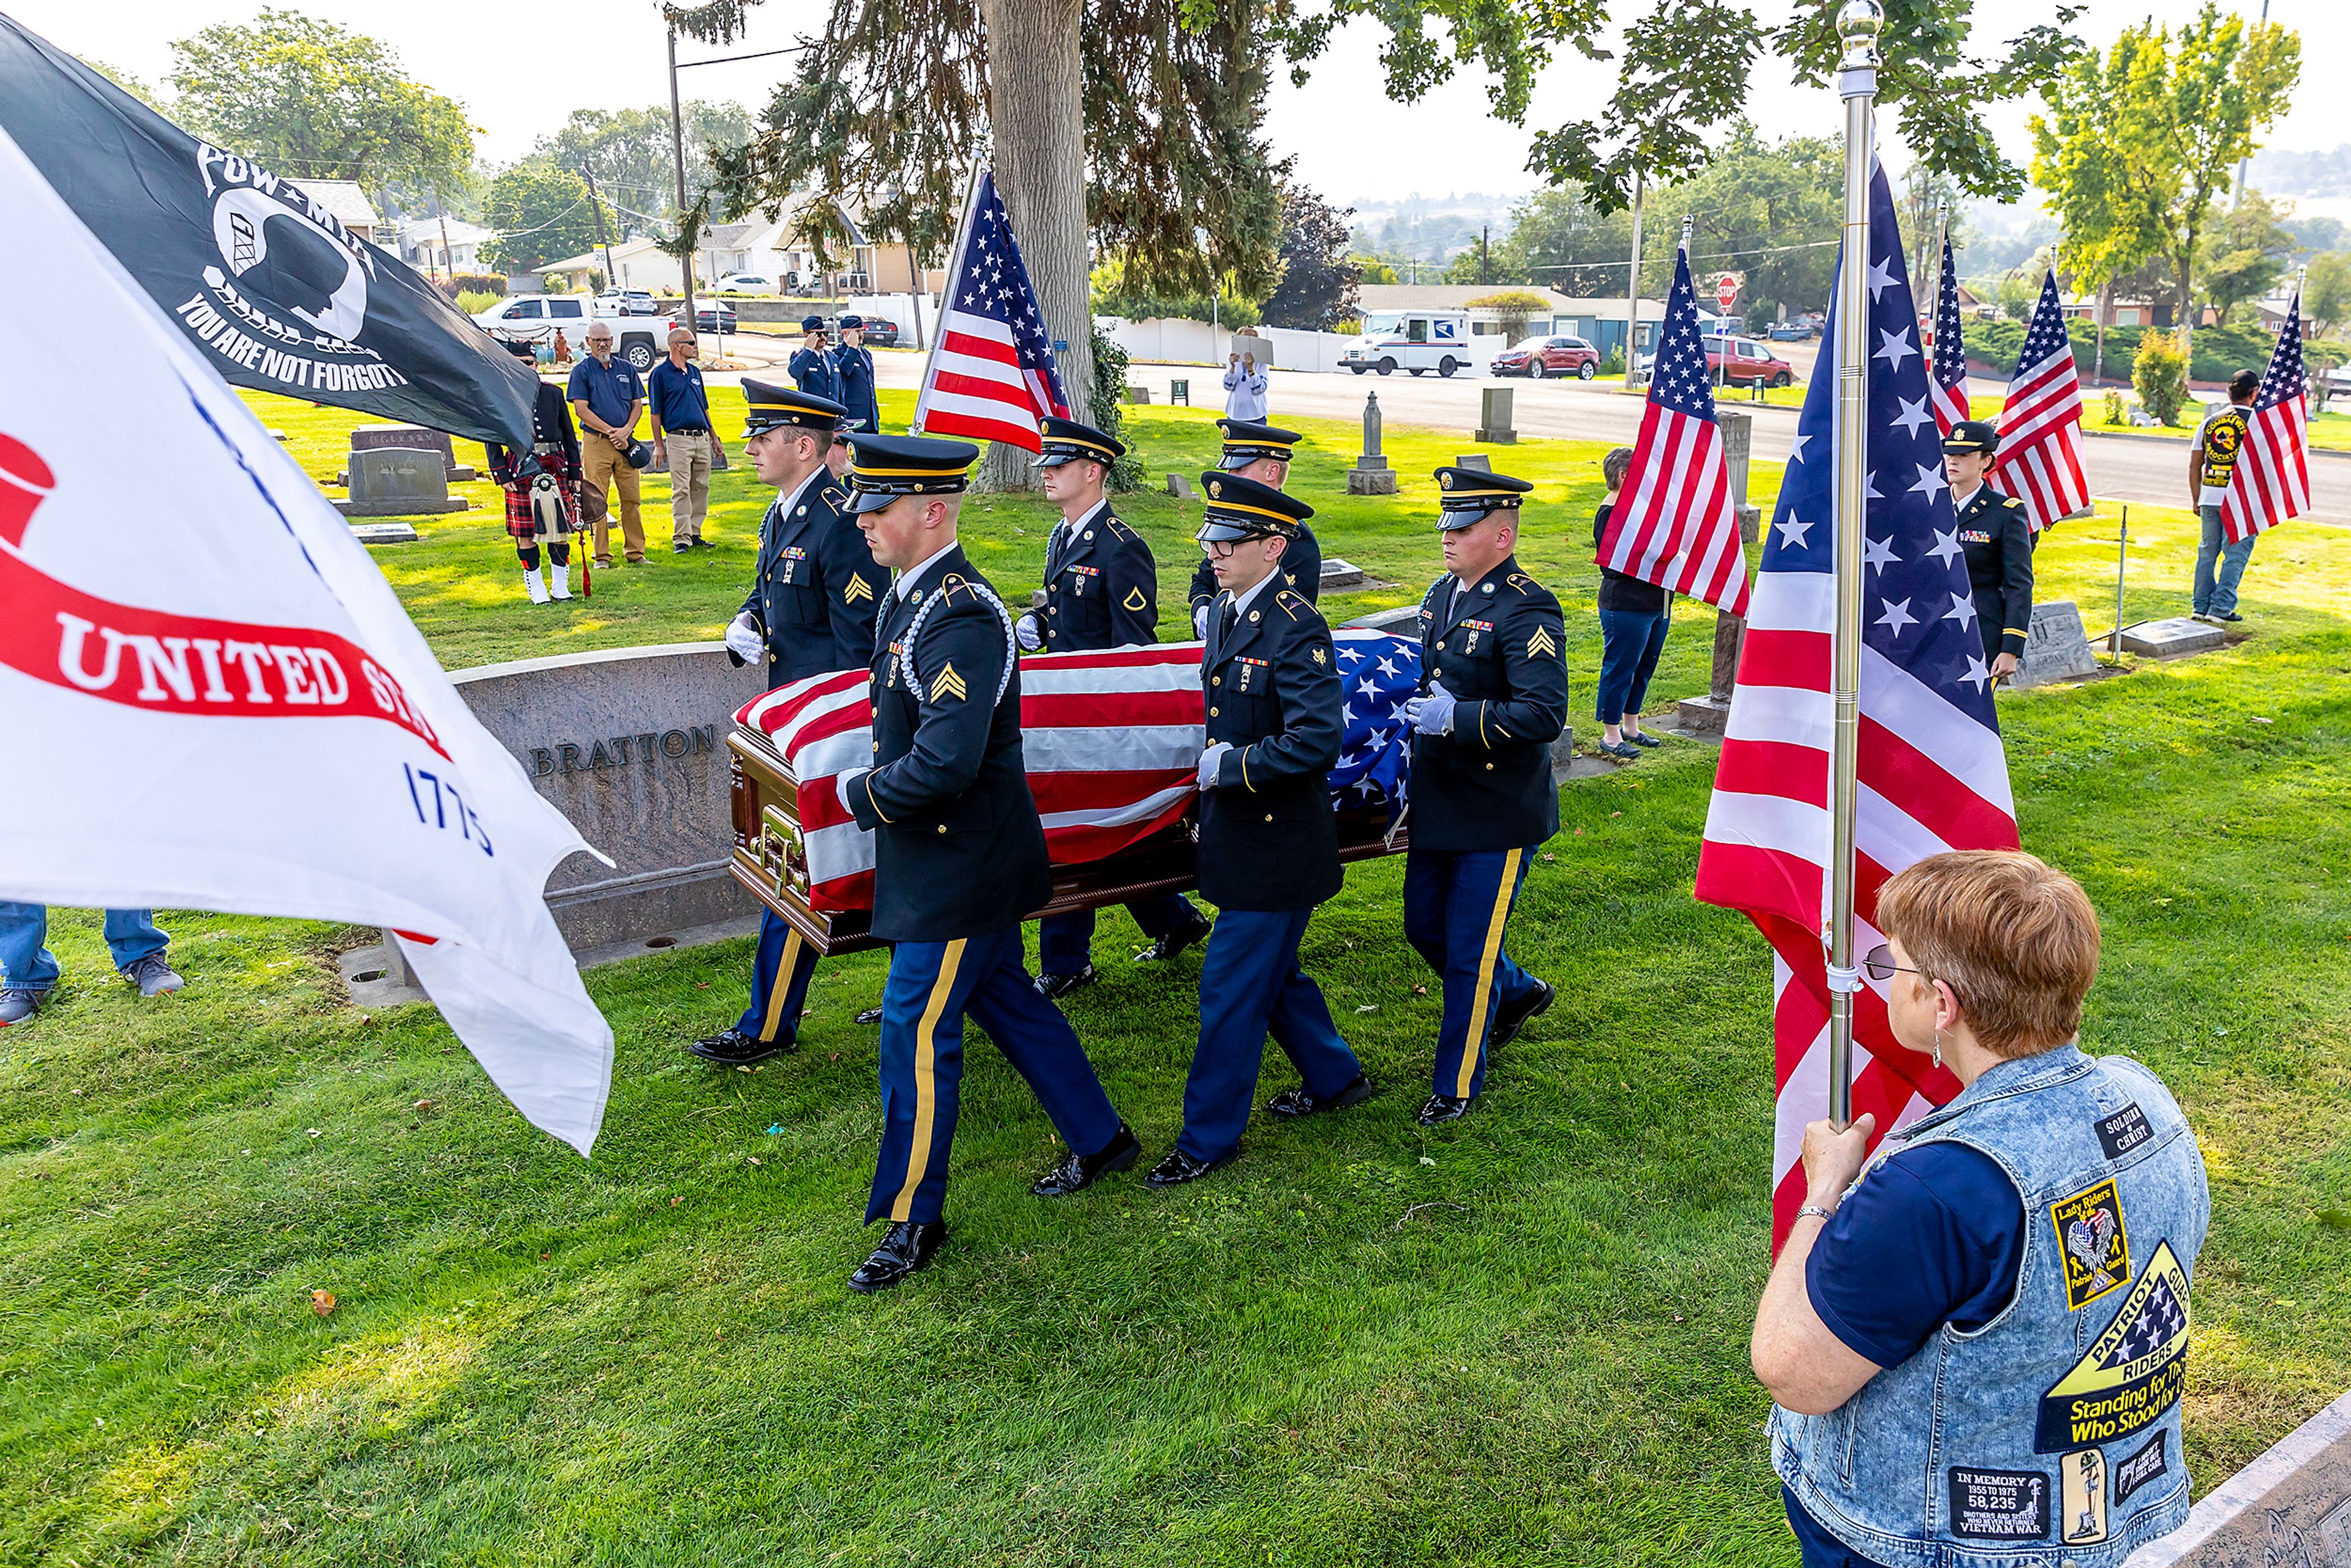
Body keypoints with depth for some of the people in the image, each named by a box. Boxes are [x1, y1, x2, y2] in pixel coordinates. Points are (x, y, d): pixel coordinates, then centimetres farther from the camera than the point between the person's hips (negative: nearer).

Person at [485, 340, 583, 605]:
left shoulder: (553, 393, 9)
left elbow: (569, 434, 13)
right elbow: (491, 441, 4)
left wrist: (575, 473, 9)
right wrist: (502, 475, -4)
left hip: (555, 467, 2)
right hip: (521, 471, -2)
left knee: (560, 529, 4)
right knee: (526, 534, 1)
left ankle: (561, 587, 15)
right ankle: (537, 590, 11)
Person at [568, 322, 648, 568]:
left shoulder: (626, 368, 14)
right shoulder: (581, 371, 2)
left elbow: (637, 404, 13)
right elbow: (581, 409, -5)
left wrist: (626, 430, -4)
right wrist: (611, 431, -12)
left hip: (625, 443, 3)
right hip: (595, 442, -3)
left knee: (631, 499, 3)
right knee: (596, 500, -2)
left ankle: (636, 552, 10)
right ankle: (602, 556, 4)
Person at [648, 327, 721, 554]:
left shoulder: (694, 371, 17)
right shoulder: (661, 373, -2)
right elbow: (656, 413, -2)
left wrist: (714, 437, 19)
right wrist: (659, 445, -6)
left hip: (702, 438, 6)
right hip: (679, 439, -6)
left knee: (701, 488, 7)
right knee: (681, 490, -7)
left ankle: (694, 534, 15)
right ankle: (681, 539, -5)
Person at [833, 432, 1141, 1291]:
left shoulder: (962, 620, -25)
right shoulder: (911, 595, 7)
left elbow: (943, 767, -31)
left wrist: (861, 794, -14)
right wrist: (876, 783, 4)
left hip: (960, 866, -10)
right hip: (946, 857, 10)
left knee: (917, 1030, 0)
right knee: (1003, 998, 20)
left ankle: (914, 1219, 17)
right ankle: (1099, 1139, 37)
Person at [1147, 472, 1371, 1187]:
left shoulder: (1296, 629, -20)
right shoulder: (1223, 613, 7)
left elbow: (1317, 741, -27)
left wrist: (1230, 767, -20)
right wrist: (1211, 764, 9)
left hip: (1277, 845, -9)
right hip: (1239, 830, 9)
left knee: (1232, 987, 0)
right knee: (1270, 972, 21)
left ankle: (1210, 1137, 14)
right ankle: (1335, 1079, 42)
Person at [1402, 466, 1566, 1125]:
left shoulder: (1527, 611, -18)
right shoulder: (1443, 592, 7)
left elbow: (1545, 715, -27)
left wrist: (1457, 717, -30)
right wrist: (1421, 704, 9)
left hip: (1499, 813, -8)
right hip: (1438, 802, 9)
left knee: (1469, 953, 3)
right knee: (1425, 928, 20)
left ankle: (1457, 1086, 21)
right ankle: (1519, 994, 46)